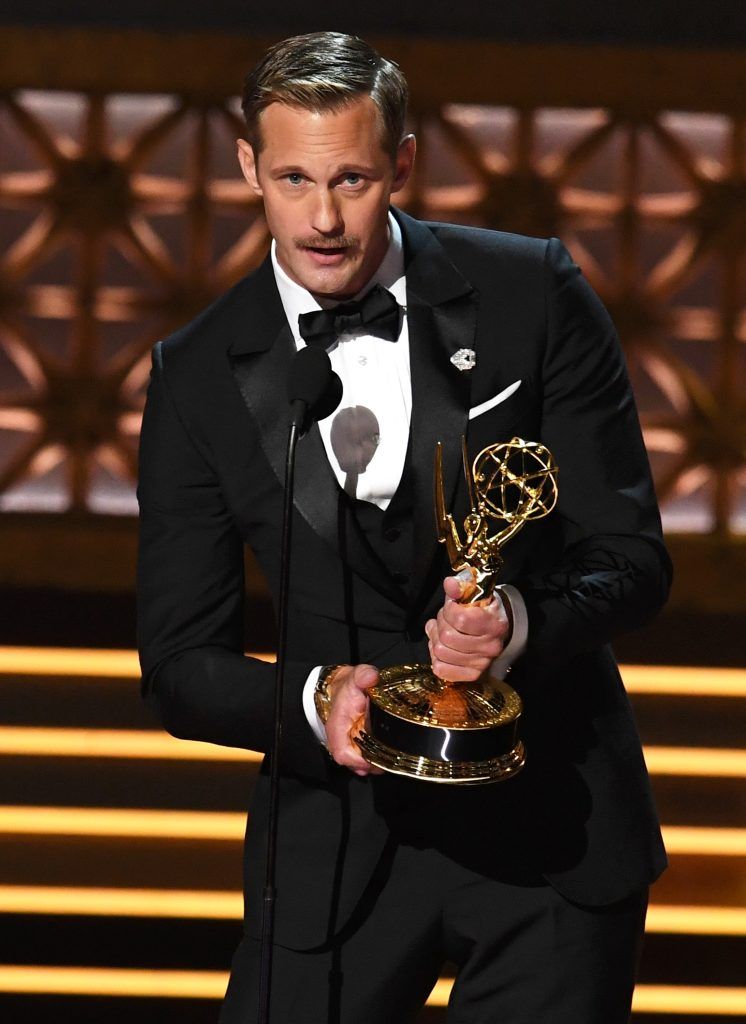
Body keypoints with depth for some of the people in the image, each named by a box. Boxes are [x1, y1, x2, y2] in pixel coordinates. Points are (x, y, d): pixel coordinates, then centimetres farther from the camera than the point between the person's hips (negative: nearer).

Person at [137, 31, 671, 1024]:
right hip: (343, 829, 1)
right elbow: (181, 664, 0)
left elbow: (632, 559, -3)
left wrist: (523, 625, -25)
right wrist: (316, 699, -20)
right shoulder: (197, 376, -3)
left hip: (552, 823, 0)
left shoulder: (532, 294, -6)